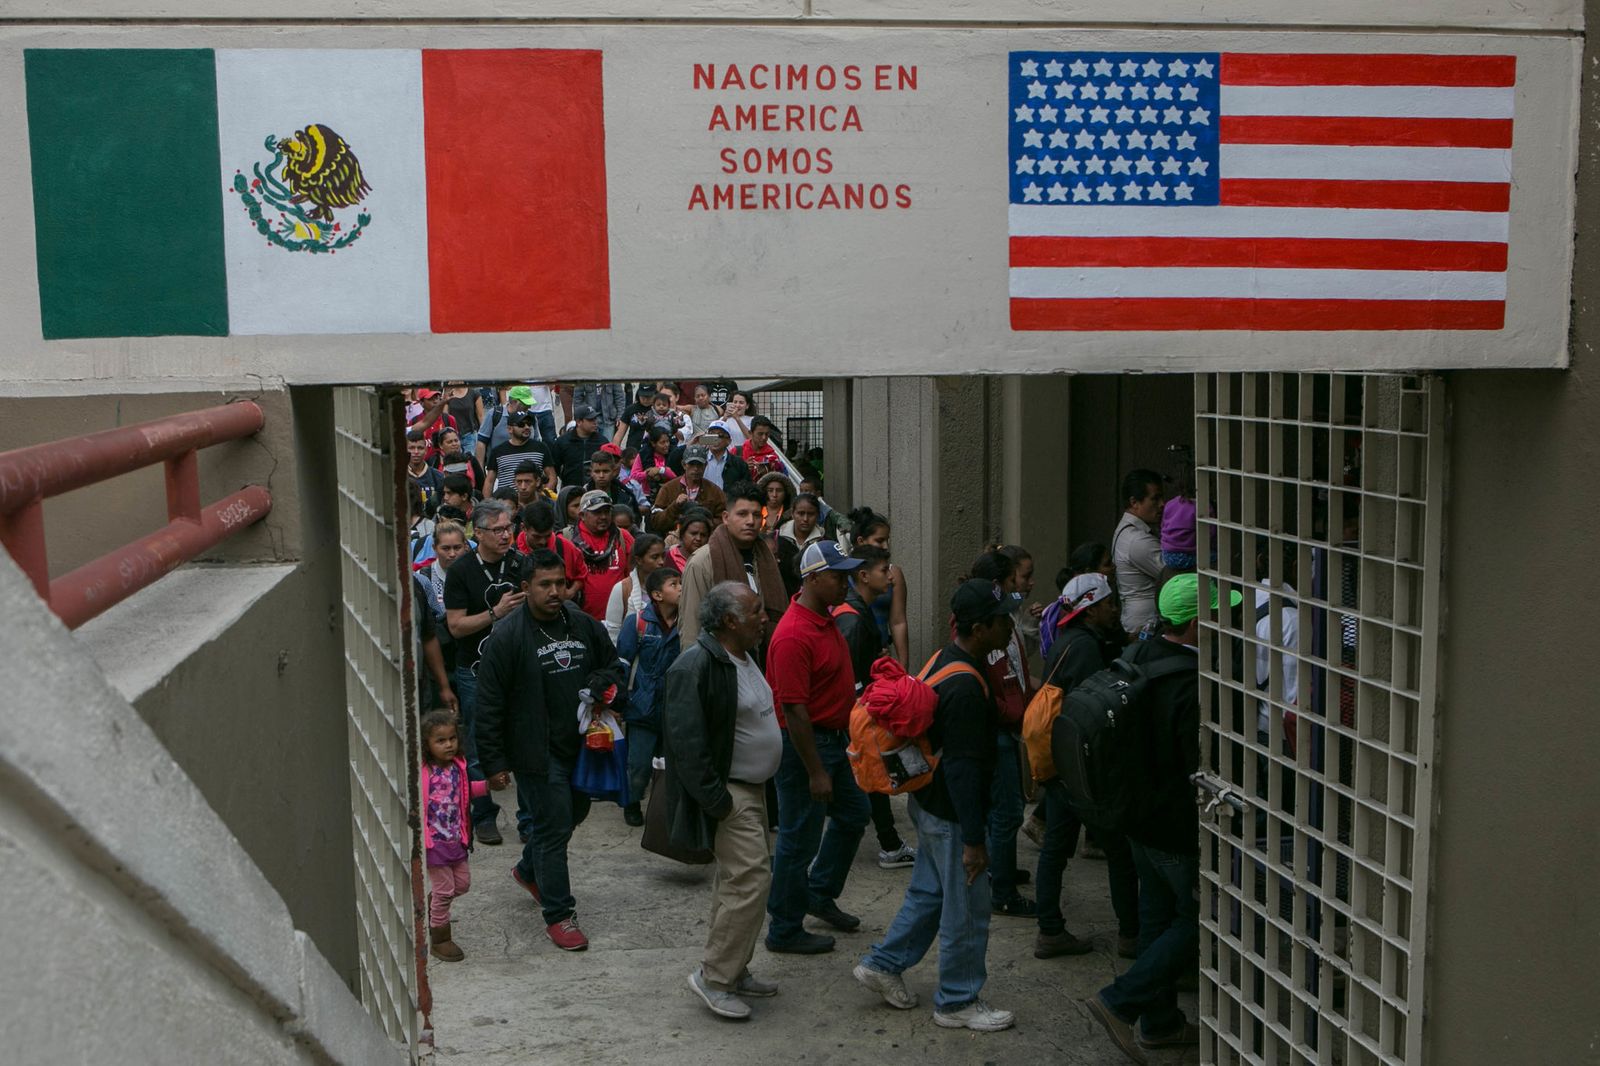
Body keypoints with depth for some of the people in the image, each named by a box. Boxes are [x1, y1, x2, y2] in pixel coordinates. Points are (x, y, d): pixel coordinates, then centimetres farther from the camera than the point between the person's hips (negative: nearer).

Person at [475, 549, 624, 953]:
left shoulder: (584, 625, 2)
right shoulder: (506, 637, -14)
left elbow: (612, 664, 18)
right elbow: (489, 706, -11)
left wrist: (601, 684, -7)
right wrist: (494, 763, -11)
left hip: (580, 745, 7)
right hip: (536, 751, -7)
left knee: (575, 811, 21)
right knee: (554, 826, -4)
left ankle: (528, 870, 48)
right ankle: (559, 915, 9)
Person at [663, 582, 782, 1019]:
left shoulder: (744, 656, 10)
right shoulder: (696, 667, -22)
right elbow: (687, 743, -24)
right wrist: (717, 801, -23)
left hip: (752, 788, 10)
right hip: (726, 793, -10)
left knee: (737, 880, 16)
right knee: (751, 879, -12)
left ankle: (732, 971, 27)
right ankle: (713, 976, -1)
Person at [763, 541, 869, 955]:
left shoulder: (825, 619, 6)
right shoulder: (794, 635, -26)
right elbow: (794, 709, -26)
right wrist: (815, 772, -24)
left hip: (834, 737, 10)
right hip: (804, 743, -10)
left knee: (853, 814, 22)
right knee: (800, 839, 2)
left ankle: (820, 894, 38)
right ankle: (784, 931, 16)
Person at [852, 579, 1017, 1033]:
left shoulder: (945, 660, 4)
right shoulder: (965, 687, -27)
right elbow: (963, 768, -27)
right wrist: (974, 839, -22)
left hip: (929, 803, 10)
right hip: (951, 813, -10)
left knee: (929, 891, 23)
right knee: (966, 909, 5)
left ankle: (883, 964, 34)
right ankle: (957, 1002, 19)